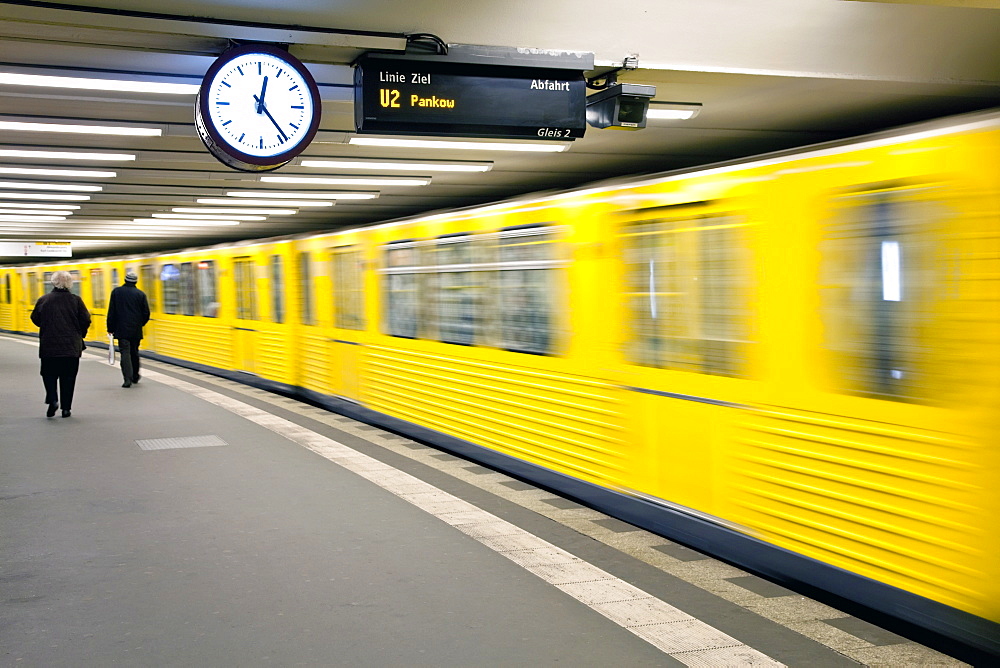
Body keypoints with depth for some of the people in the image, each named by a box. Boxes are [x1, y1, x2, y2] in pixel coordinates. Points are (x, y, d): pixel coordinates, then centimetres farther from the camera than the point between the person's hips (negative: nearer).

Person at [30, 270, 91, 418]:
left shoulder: (43, 300, -3)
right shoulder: (76, 300, -6)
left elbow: (35, 319, 4)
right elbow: (86, 320, -5)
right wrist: (79, 335, 14)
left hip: (49, 345, 0)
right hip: (72, 346, 0)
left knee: (49, 374, 13)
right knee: (68, 377, 8)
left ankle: (52, 400, -8)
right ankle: (66, 408, 7)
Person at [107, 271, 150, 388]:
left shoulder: (116, 292, -1)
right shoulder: (141, 294, 0)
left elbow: (111, 312, -1)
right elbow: (146, 313, 1)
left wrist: (110, 328, 5)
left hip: (121, 329, -2)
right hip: (136, 330, 2)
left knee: (125, 352, -3)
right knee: (134, 352, 16)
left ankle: (128, 379, -14)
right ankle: (135, 376, 27)